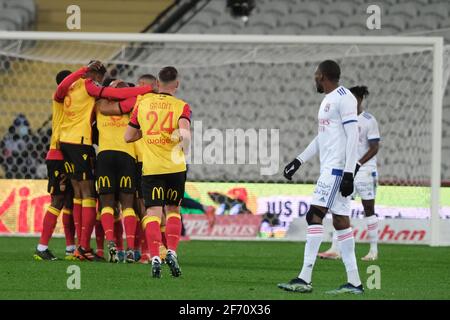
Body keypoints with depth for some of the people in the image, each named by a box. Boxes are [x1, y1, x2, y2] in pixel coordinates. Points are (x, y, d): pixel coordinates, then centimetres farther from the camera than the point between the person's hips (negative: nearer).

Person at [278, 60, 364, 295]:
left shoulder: (344, 98, -10)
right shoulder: (328, 100, 20)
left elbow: (352, 137, -16)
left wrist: (349, 173, -21)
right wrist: (298, 161, 30)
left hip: (337, 168, -10)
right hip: (329, 168, 10)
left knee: (314, 215, -14)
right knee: (340, 220, 6)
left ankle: (305, 279, -17)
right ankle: (354, 282, 5)